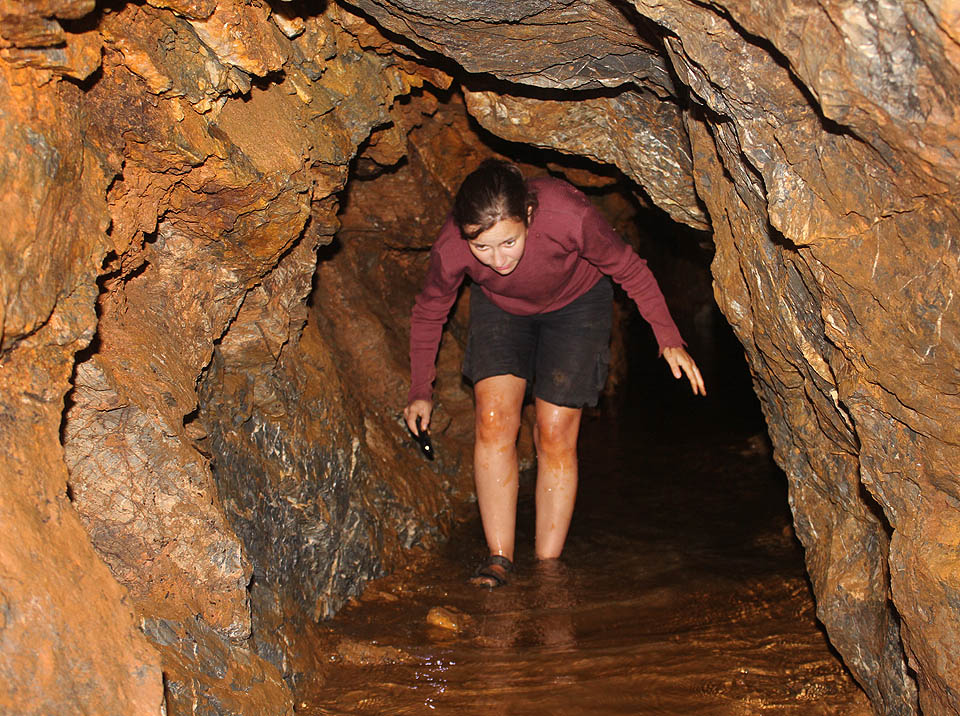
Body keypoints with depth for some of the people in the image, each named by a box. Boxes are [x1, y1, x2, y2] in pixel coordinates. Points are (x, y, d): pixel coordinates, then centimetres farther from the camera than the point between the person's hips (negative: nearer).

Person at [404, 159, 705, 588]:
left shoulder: (568, 216, -39)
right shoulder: (450, 250, -32)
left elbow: (630, 270, -20)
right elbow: (428, 313, -8)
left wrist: (668, 339, -23)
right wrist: (420, 390, -4)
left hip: (576, 301, -1)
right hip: (500, 308, 2)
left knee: (555, 433, -8)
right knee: (493, 418, -16)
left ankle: (548, 565, 4)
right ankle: (499, 559, -6)